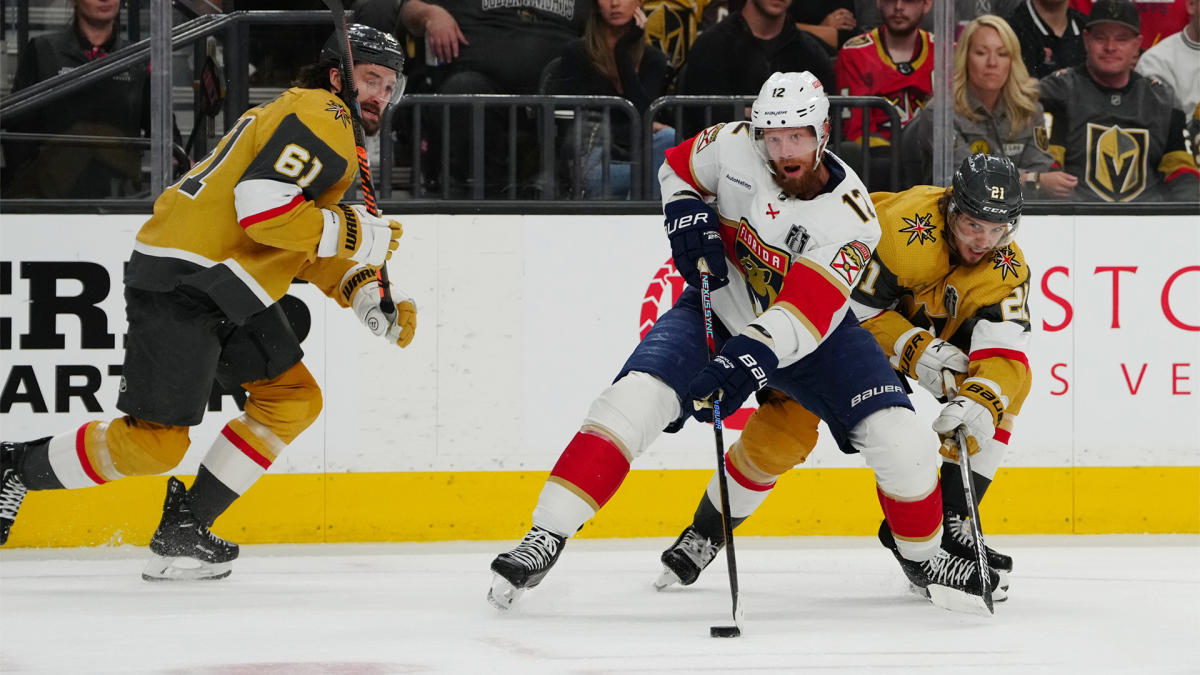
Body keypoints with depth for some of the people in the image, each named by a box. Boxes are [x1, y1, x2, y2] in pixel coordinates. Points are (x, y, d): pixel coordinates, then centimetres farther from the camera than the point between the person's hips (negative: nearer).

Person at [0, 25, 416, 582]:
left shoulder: (339, 136, 23)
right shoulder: (317, 116, -11)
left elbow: (311, 251, 24)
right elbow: (261, 207, -24)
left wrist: (368, 296, 10)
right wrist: (355, 233, -16)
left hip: (229, 293, 11)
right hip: (179, 284, -11)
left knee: (292, 399, 11)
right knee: (154, 442, -12)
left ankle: (183, 528, 12)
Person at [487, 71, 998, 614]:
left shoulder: (850, 215, -25)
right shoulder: (733, 147, -17)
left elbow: (803, 316, -34)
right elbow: (677, 168, 7)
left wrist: (742, 365, -47)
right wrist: (689, 218, -13)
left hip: (813, 333, 0)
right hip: (718, 308, 1)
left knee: (898, 439, -14)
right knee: (636, 397, -24)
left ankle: (925, 554, 16)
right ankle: (545, 539, -23)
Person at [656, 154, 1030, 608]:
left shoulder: (1007, 269, -25)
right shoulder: (905, 224, -38)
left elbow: (1006, 356, -35)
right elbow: (854, 303, -30)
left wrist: (981, 401, -55)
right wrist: (914, 351, -40)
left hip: (934, 329, 4)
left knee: (1001, 393, -17)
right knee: (785, 428, -17)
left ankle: (950, 528, -11)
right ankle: (704, 535, 7)